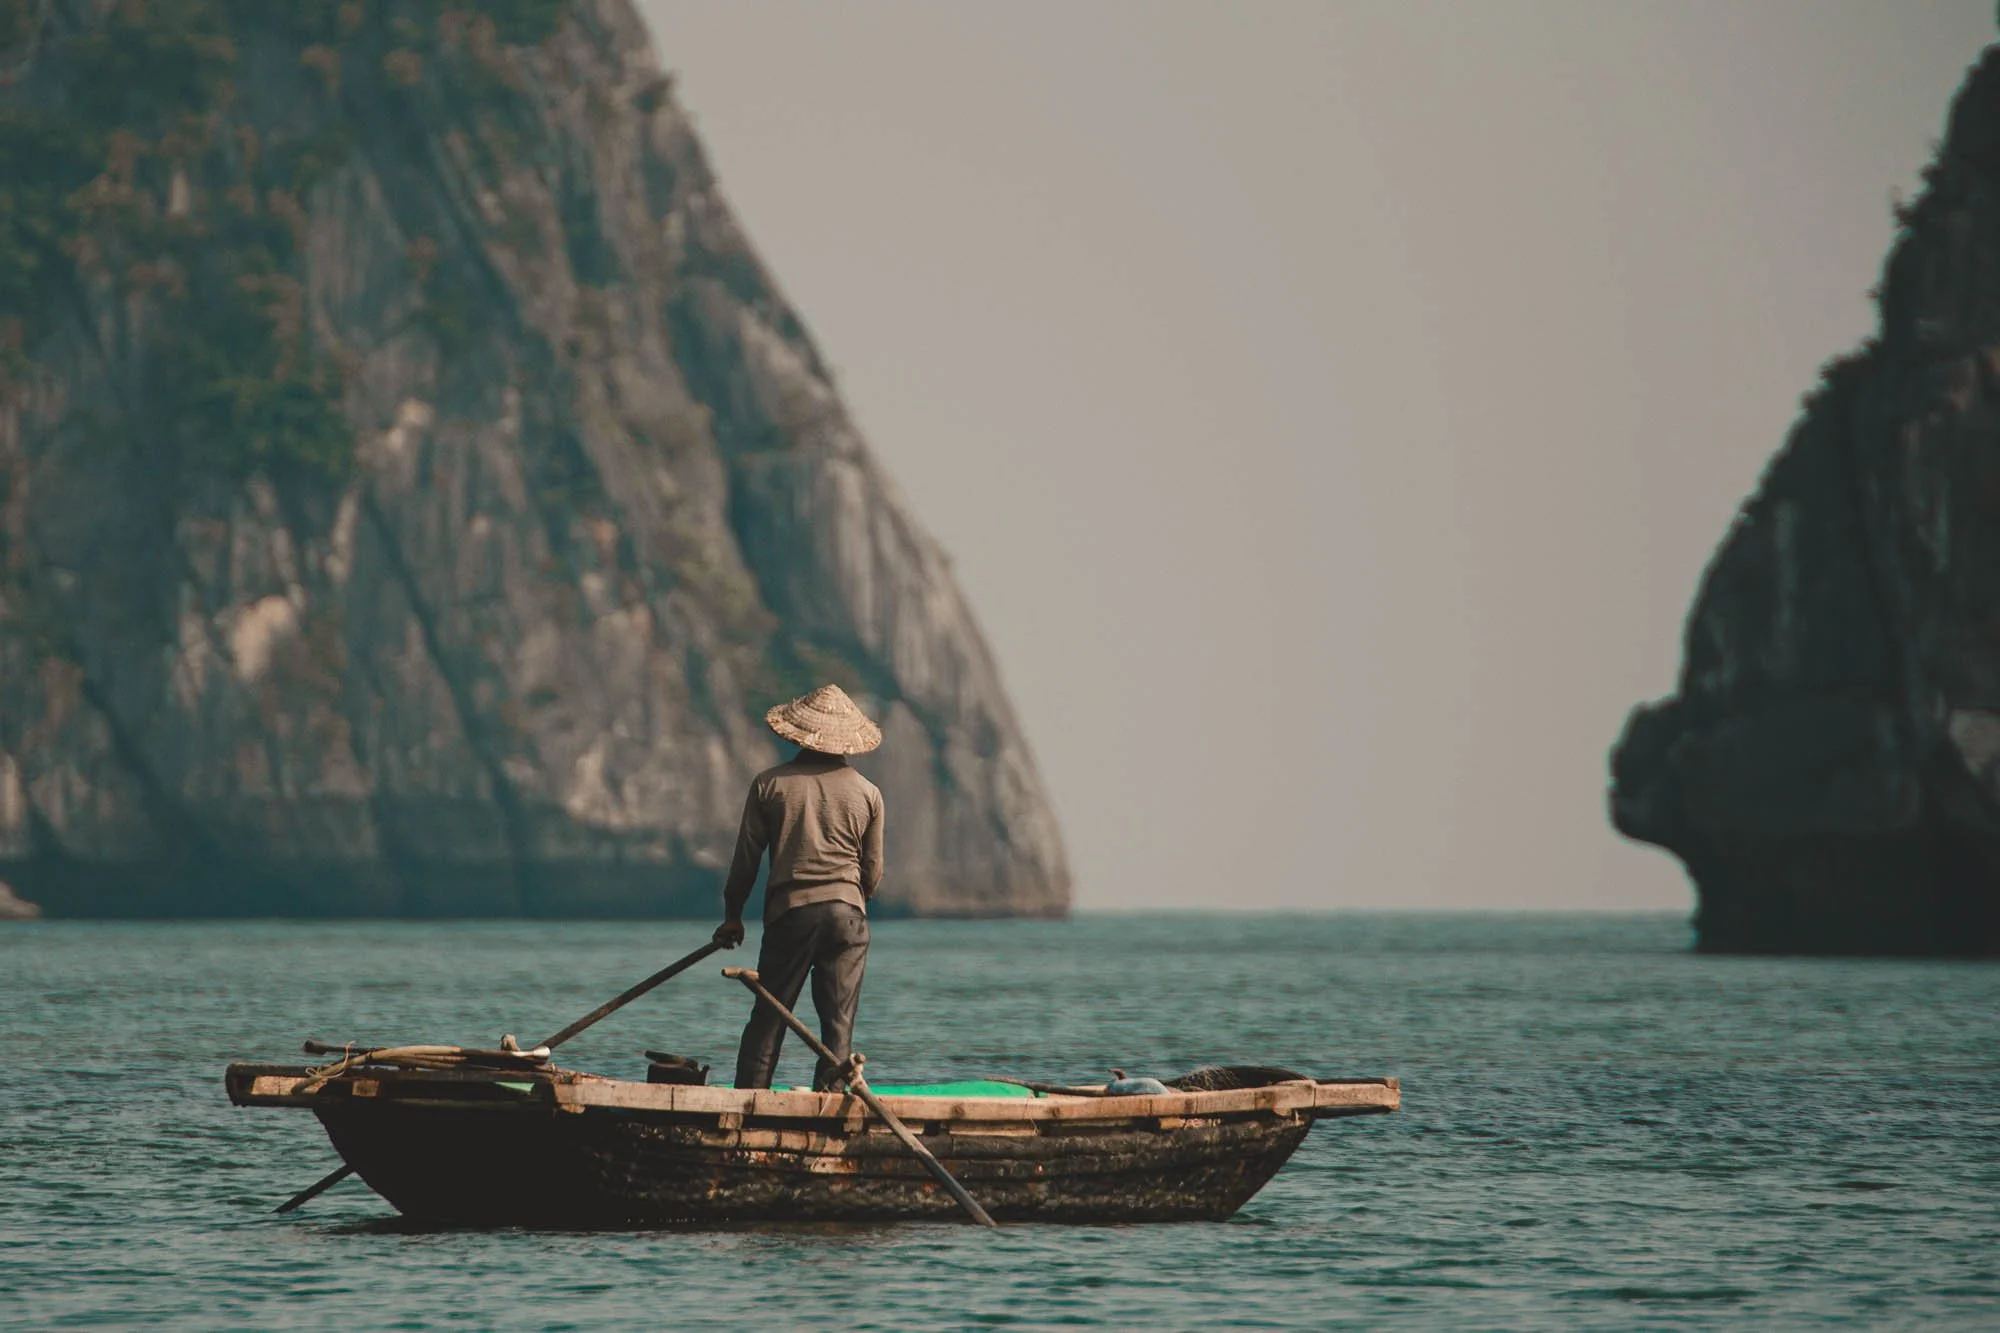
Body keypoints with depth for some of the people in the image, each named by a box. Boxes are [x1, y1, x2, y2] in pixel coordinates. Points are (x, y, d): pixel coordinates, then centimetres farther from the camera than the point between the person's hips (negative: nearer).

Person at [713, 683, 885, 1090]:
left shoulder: (770, 784, 0)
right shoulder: (867, 793, 4)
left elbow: (746, 857, 3)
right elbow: (873, 871, 10)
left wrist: (733, 915, 14)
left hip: (789, 912, -1)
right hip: (847, 912, 1)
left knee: (768, 1018, 4)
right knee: (838, 1023, 4)